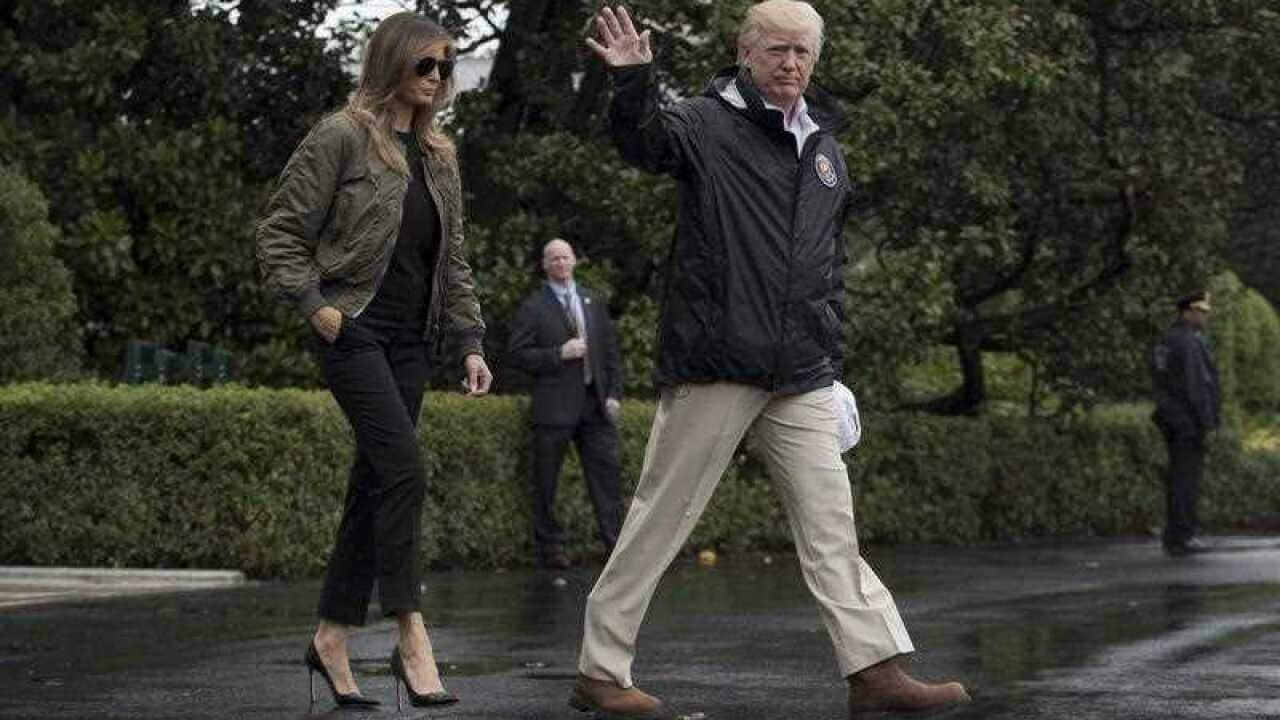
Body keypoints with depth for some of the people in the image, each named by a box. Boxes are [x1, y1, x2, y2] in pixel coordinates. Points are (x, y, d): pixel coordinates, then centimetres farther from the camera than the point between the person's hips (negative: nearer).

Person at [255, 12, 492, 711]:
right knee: (404, 470, -18)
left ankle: (332, 638, 13)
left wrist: (470, 341, 11)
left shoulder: (437, 155, 15)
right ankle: (412, 639, -18)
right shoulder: (342, 137, -6)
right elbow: (279, 232, -6)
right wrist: (314, 305, -16)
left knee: (374, 485, 6)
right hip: (354, 332, -7)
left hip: (410, 340, 7)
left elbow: (452, 260, 18)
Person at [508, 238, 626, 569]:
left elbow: (610, 351, 16)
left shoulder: (592, 302, 16)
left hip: (595, 404, 4)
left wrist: (614, 393, 6)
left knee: (605, 473, -1)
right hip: (555, 406, -4)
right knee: (545, 482, 0)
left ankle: (617, 543, 1)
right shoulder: (533, 307, 2)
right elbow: (519, 355, -5)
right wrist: (560, 353, -14)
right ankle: (550, 548, 8)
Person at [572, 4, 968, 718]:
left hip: (802, 376, 6)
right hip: (715, 364, -6)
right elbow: (645, 143, -25)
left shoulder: (826, 149, 16)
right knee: (661, 518, 0)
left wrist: (830, 347, 19)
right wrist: (634, 83, -43)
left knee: (831, 524, 3)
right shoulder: (708, 124, -3)